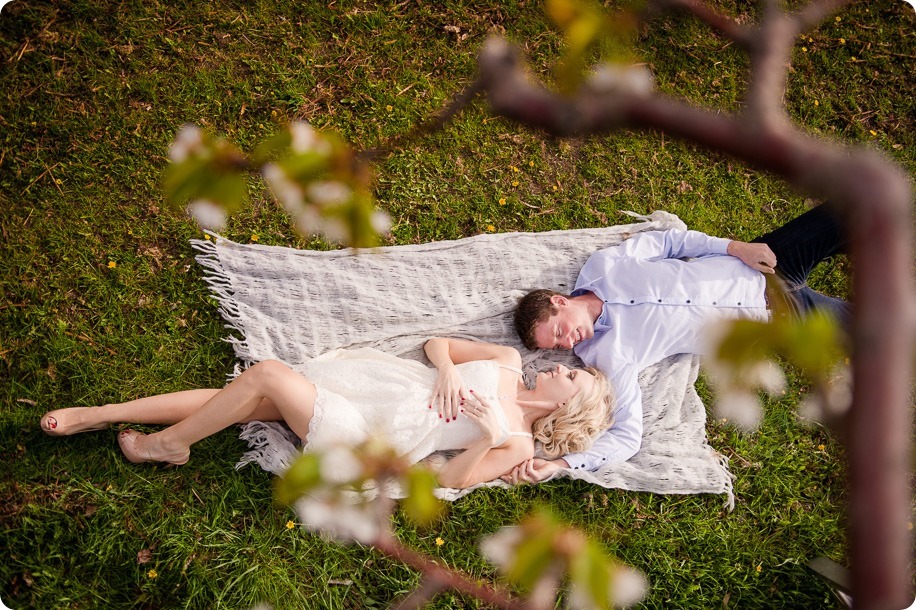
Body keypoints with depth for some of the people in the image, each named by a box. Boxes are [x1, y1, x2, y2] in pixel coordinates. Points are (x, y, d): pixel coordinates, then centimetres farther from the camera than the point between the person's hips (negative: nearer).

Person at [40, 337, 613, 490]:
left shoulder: (518, 442, -2)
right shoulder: (509, 364, 11)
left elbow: (452, 478, -9)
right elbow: (437, 342, 13)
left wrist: (491, 436, -23)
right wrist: (447, 370, -7)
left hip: (364, 435, -5)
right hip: (370, 373, 5)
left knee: (268, 374, -24)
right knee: (249, 385, -7)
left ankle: (168, 443, 2)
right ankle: (101, 413, 7)